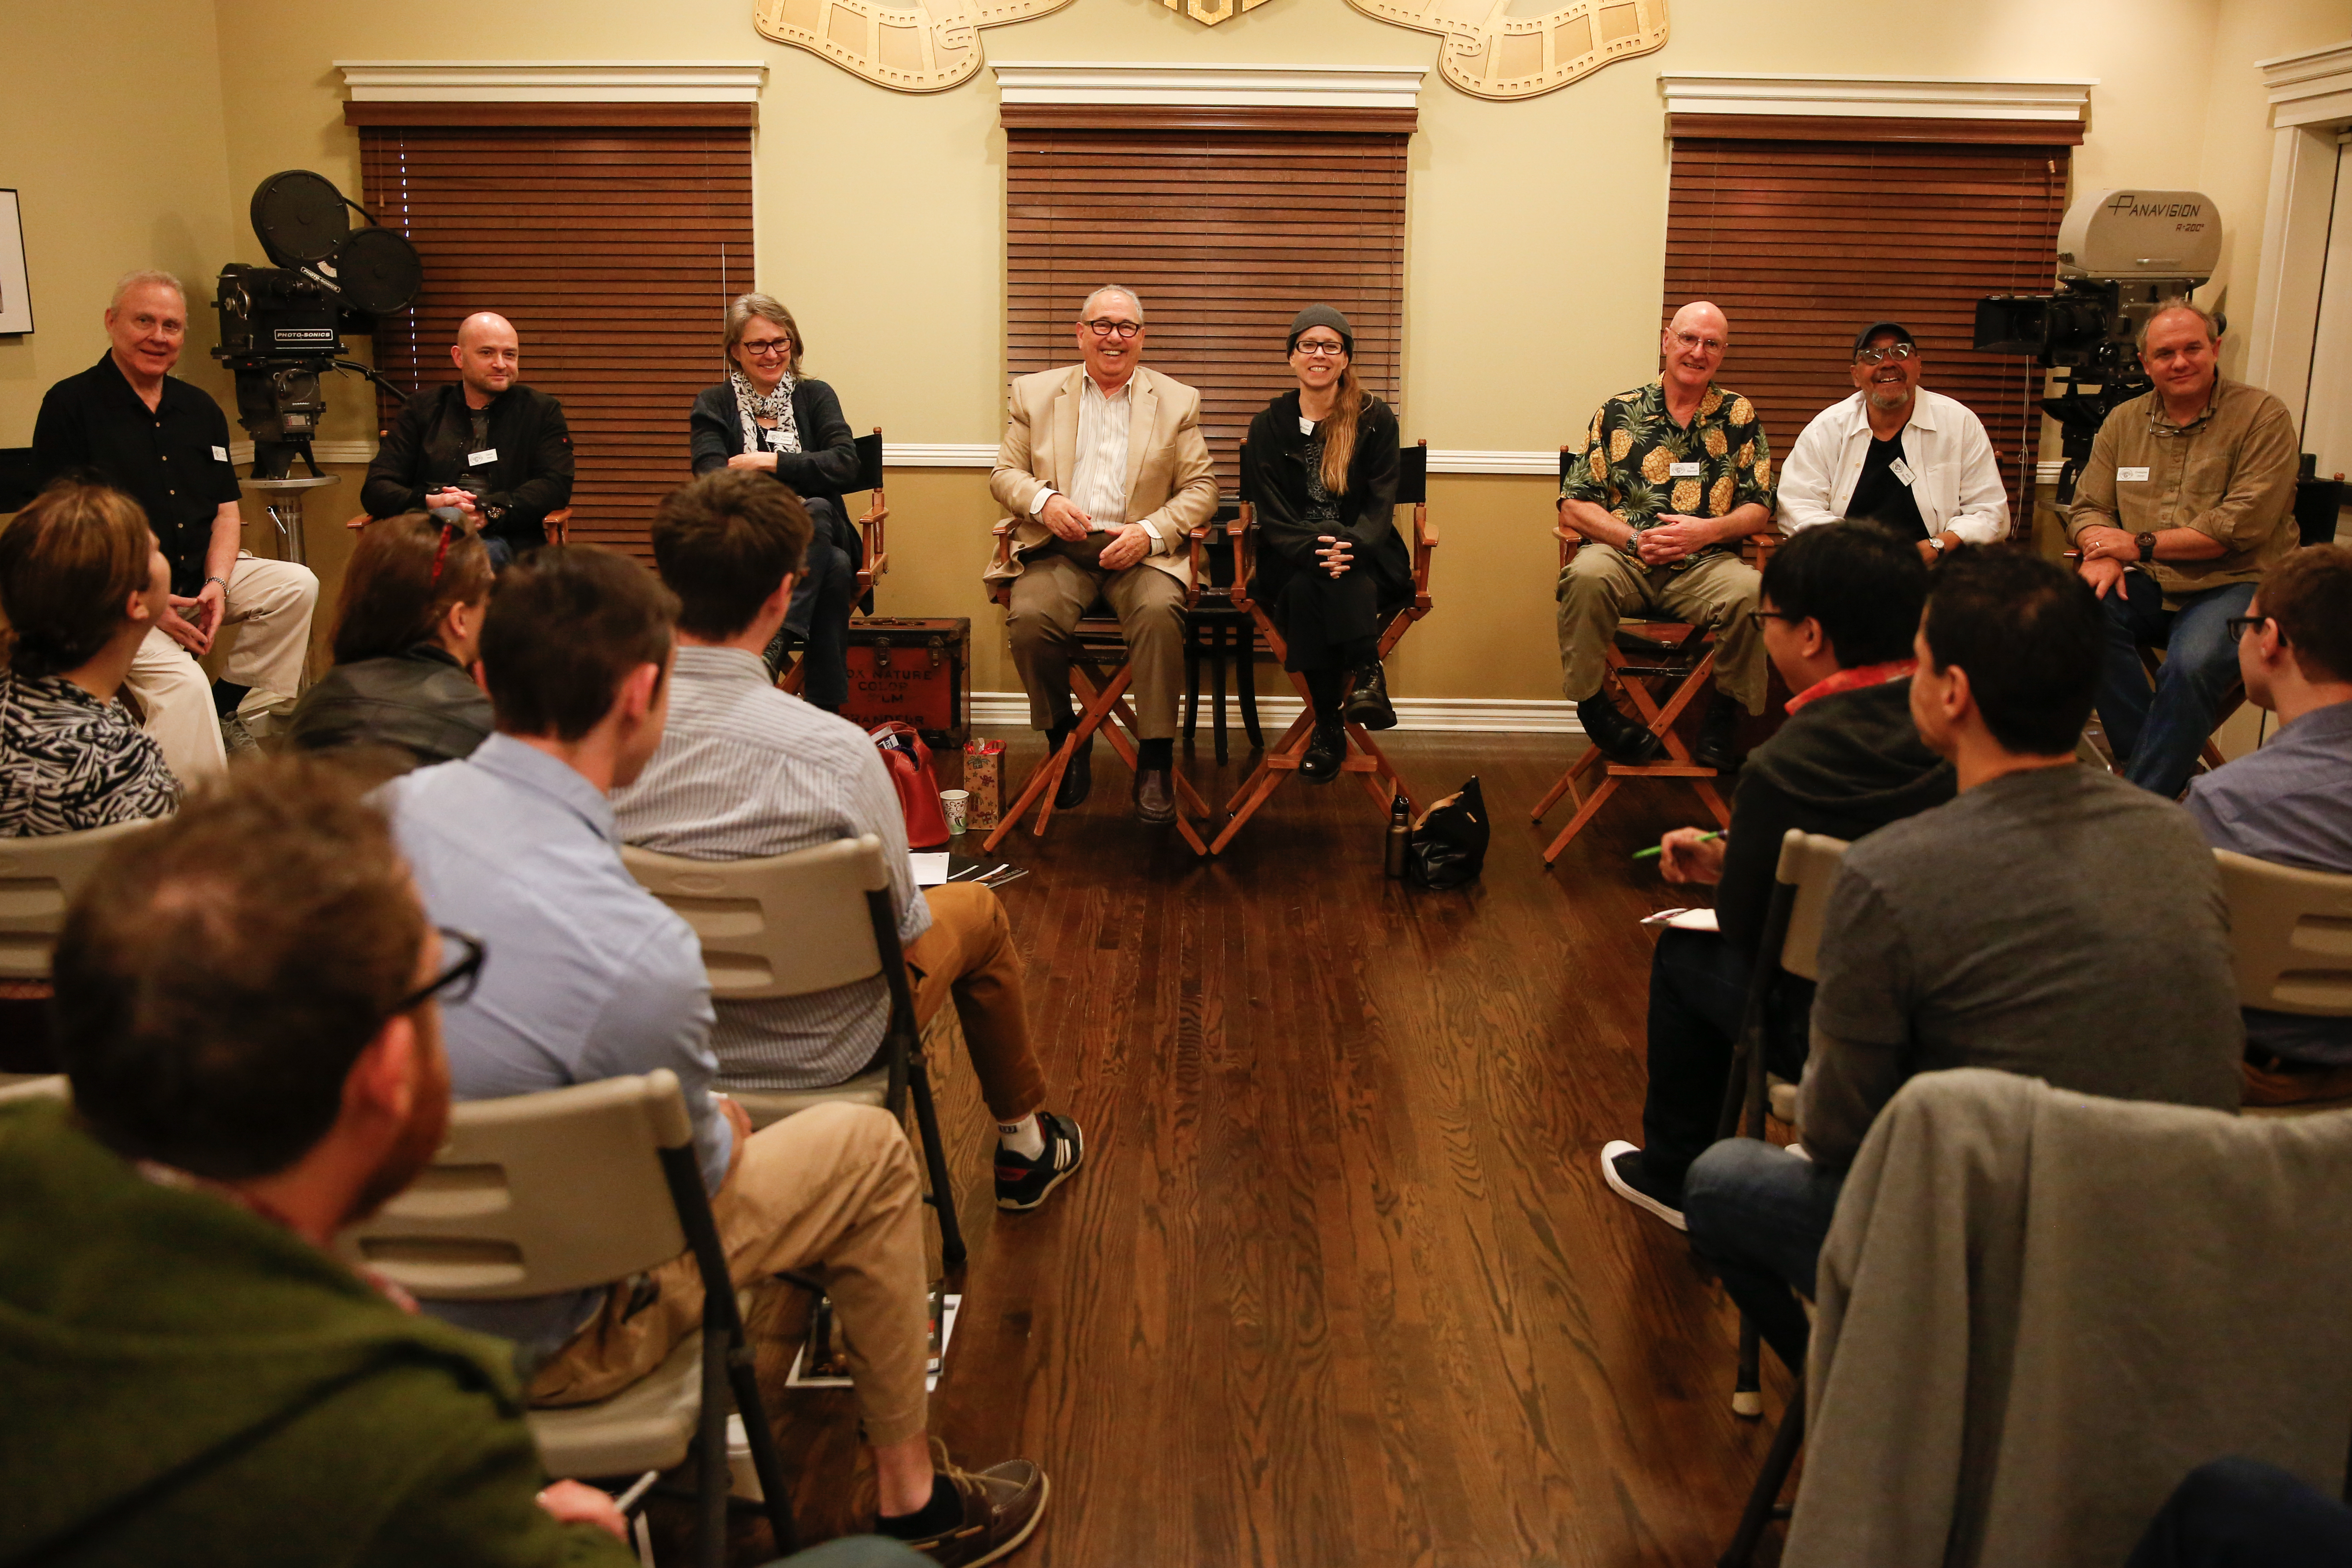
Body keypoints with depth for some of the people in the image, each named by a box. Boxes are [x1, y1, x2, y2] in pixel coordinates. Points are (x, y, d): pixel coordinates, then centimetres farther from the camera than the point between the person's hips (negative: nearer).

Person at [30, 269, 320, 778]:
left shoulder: (200, 409, 14)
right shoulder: (70, 405, -3)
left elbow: (226, 511, 14)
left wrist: (216, 584, -7)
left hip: (198, 577, 6)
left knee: (297, 585, -17)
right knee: (181, 683, -30)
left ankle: (234, 711, -5)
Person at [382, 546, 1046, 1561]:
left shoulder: (387, 810, -13)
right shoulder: (636, 955, -35)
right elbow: (696, 1180, -16)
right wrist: (723, 1125, 7)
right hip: (530, 1343, -7)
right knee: (867, 1148, 8)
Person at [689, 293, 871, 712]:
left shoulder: (815, 396, 14)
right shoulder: (714, 406, 11)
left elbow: (846, 465, -2)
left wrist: (768, 462, -7)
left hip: (816, 538, 2)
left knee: (836, 566, -36)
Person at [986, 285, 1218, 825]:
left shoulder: (1177, 401, 12)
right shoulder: (1036, 393, 15)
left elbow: (1201, 489, 6)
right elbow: (1004, 473, 12)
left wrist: (1150, 532, -11)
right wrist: (1043, 500, -10)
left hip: (1139, 551, -1)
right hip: (1058, 549, 1)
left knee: (1159, 612, -33)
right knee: (1030, 617, -29)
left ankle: (1156, 761, -23)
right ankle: (1064, 738, -5)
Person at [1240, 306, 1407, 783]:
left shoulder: (1375, 419, 7)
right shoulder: (1269, 426, 9)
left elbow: (1381, 502, -3)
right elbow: (1271, 513, -1)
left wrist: (1349, 546, -25)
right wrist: (1311, 550, -22)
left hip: (1365, 555, -1)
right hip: (1292, 559, 1)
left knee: (1340, 578, -35)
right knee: (1304, 588, -34)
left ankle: (1331, 723, -38)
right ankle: (1367, 675, -27)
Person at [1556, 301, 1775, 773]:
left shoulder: (1739, 416, 14)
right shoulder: (1618, 413, 10)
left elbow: (1759, 509, 10)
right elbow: (1574, 504, 5)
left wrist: (1708, 530, -11)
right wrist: (1634, 539, -11)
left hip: (1703, 565, 1)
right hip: (1623, 556, 0)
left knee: (1751, 592, -32)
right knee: (1586, 575, -35)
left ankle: (1724, 716, -7)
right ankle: (1592, 706, -14)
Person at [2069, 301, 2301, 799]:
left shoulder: (2262, 416, -3)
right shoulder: (2124, 422, 12)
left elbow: (2242, 526, -13)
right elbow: (2089, 508, 12)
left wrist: (2142, 544, -14)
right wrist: (2102, 553, -12)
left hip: (2234, 586, -4)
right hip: (2147, 587, 5)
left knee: (2194, 662, -34)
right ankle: (2168, 766, -18)